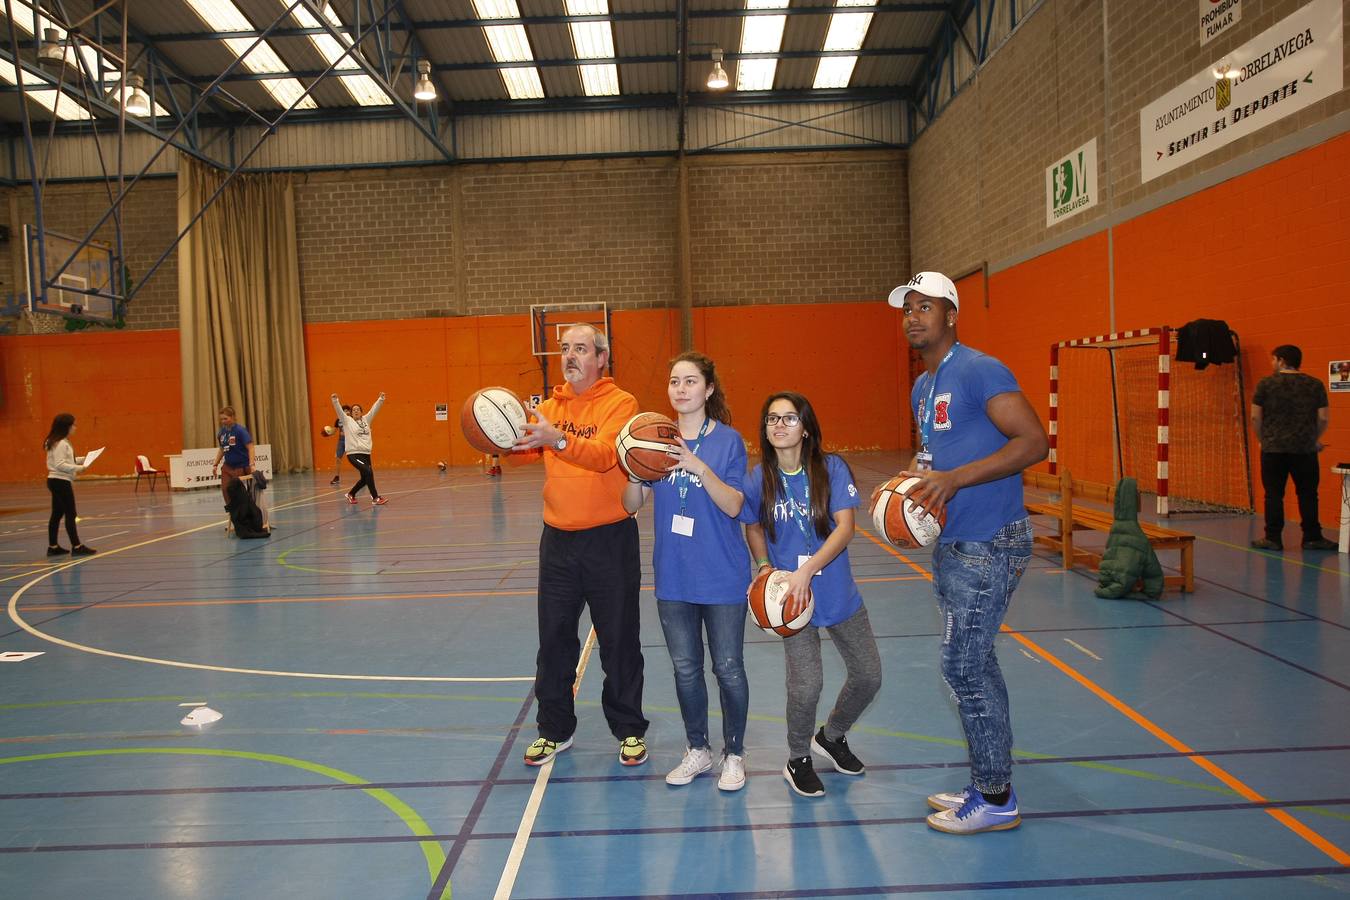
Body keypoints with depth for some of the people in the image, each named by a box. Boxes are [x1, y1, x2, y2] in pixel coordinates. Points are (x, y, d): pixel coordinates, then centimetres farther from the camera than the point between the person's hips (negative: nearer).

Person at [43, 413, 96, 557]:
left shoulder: (62, 442, 14)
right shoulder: (60, 443, -16)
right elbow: (60, 464, -23)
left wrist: (82, 459, 11)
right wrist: (78, 468, -26)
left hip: (57, 481, 10)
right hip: (61, 481, -10)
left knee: (57, 514, 13)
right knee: (70, 514, -8)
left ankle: (53, 547, 18)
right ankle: (76, 547, -6)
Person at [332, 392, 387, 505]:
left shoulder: (366, 419, 12)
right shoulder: (347, 421, 1)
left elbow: (374, 409, 11)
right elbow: (339, 410, -10)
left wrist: (381, 399, 3)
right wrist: (335, 400, -24)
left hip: (365, 453, 6)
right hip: (353, 454, -6)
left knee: (365, 478, 11)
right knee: (368, 472, -20)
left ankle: (351, 494, 33)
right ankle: (375, 498, -13)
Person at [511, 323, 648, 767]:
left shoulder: (621, 403, -8)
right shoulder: (551, 405, 8)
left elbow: (604, 455, -25)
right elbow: (528, 442, -6)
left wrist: (558, 439, -41)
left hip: (610, 539, -4)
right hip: (558, 538, 5)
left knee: (619, 641, 8)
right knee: (554, 639, 11)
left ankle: (630, 731, 25)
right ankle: (555, 730, 27)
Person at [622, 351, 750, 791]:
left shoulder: (728, 440, -8)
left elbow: (733, 506, -17)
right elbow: (631, 505, -1)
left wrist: (697, 466, -30)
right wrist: (635, 472, -21)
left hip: (722, 576, -3)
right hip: (674, 575, 4)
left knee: (728, 668, 7)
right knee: (685, 668, 14)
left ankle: (734, 755, 25)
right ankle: (697, 750, 32)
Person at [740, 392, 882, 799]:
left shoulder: (831, 468, -11)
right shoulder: (758, 479, -6)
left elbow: (845, 528, -18)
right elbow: (753, 527, 11)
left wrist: (806, 570, -29)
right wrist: (766, 567, -6)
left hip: (838, 593, 2)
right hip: (791, 596, -1)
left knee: (868, 675, 10)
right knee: (806, 684, -11)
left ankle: (831, 736, 39)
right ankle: (798, 759, 18)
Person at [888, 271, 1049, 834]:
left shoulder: (979, 371, -15)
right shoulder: (922, 387, 15)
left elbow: (1035, 442, -22)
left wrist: (954, 478, -27)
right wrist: (913, 478, 5)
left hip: (988, 545, -10)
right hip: (951, 543, 10)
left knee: (963, 667, -5)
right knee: (974, 663, 15)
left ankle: (996, 802, 10)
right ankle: (988, 786, 28)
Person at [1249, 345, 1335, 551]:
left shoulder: (1266, 384, -2)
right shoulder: (1315, 385, 4)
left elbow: (1255, 417, -1)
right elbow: (1323, 419, 3)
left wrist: (1262, 439, 13)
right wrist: (1315, 440, 19)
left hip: (1273, 448, -1)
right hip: (1305, 449, 2)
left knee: (1274, 495, 3)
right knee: (1307, 494, 10)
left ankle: (1273, 538, 5)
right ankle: (1312, 538, 14)